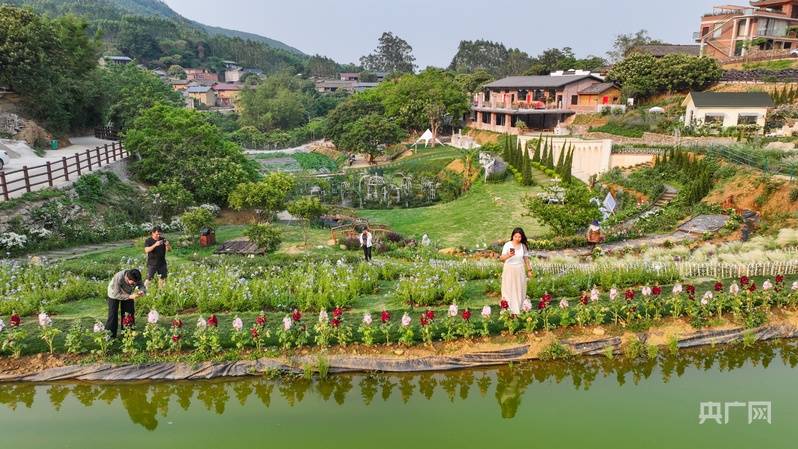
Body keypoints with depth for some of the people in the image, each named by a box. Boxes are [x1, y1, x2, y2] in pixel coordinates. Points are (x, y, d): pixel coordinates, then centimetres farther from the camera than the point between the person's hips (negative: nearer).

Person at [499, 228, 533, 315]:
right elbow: (501, 258, -17)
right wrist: (508, 255, -36)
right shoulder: (507, 245, -9)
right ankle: (508, 310, 5)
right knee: (509, 290, 0)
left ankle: (519, 311, 15)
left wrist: (529, 270, 13)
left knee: (520, 290, 7)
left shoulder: (523, 246, 2)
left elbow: (526, 258, 12)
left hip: (520, 271, 3)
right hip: (509, 270, -3)